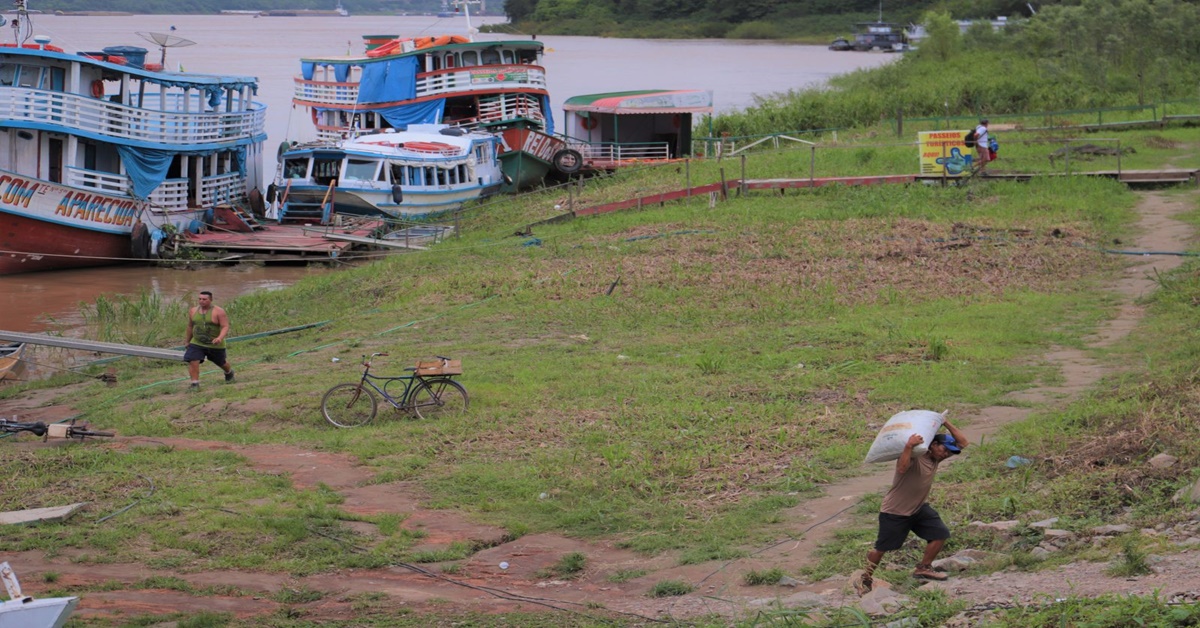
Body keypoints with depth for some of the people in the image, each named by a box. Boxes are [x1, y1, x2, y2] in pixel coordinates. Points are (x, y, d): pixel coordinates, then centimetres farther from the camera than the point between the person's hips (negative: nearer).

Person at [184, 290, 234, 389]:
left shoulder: (219, 312, -16)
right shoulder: (193, 311, -1)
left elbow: (225, 327, -20)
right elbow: (190, 326, 13)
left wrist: (220, 338, -37)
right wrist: (188, 340, 21)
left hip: (215, 345, -3)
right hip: (197, 343, 3)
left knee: (221, 362, 19)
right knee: (192, 362, -19)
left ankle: (229, 373, 51)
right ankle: (195, 384, -13)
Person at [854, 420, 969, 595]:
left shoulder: (936, 457, -1)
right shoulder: (914, 456, -26)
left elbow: (962, 442, 0)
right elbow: (901, 469, -47)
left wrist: (945, 423, -13)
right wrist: (908, 447, -55)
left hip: (919, 508, 8)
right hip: (894, 512, -8)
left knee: (940, 534, -2)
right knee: (881, 548, 0)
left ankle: (923, 569, 15)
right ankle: (864, 579, 18)